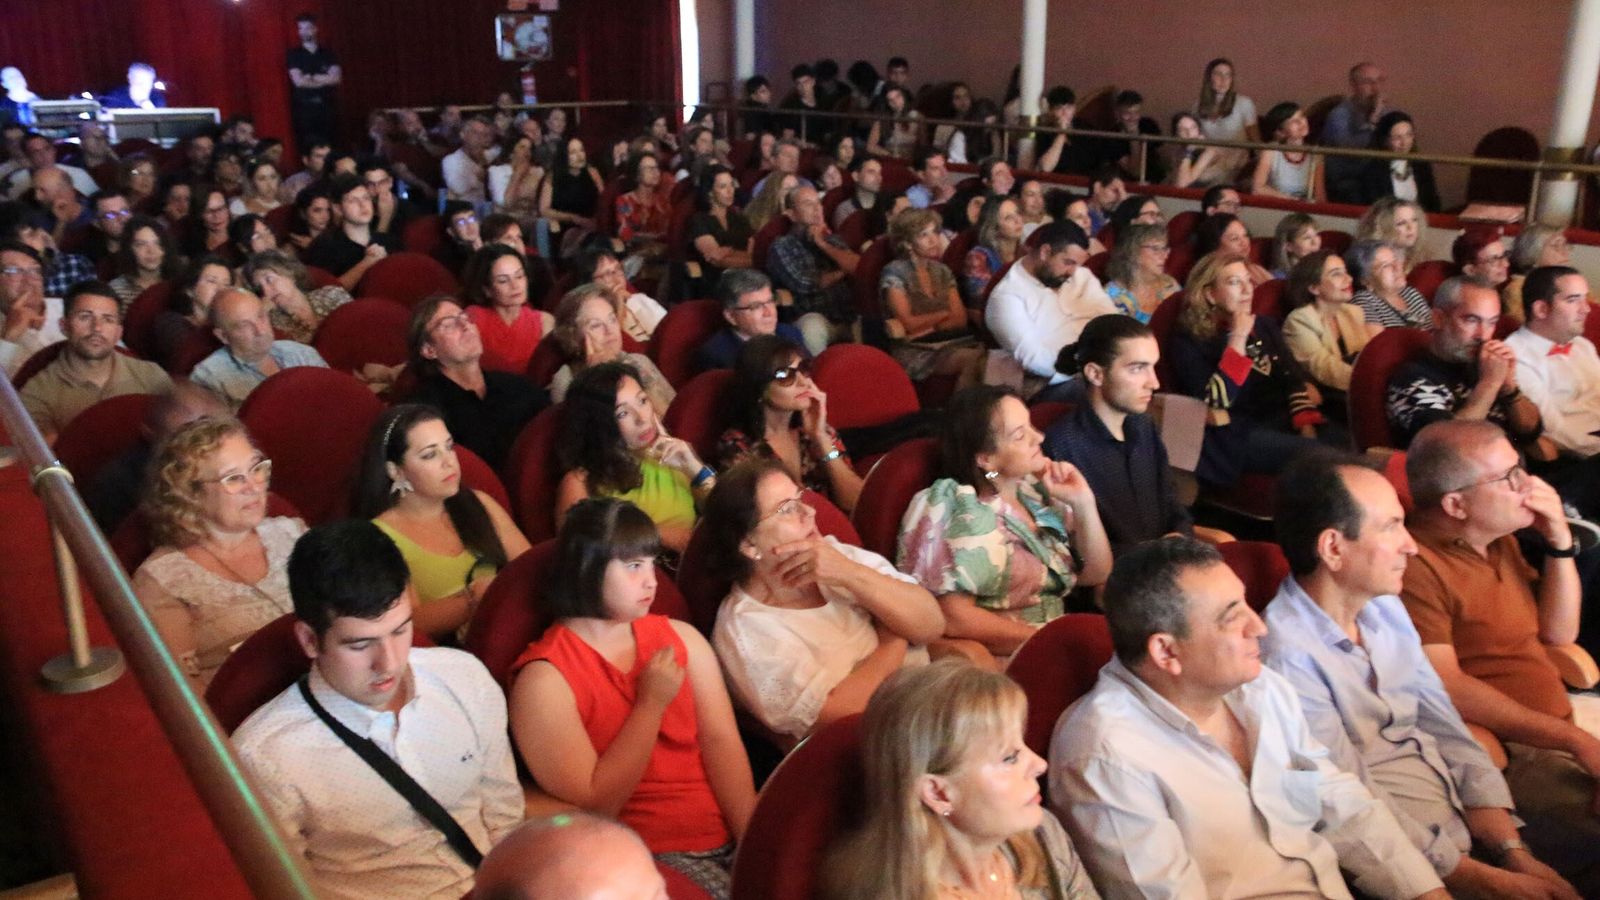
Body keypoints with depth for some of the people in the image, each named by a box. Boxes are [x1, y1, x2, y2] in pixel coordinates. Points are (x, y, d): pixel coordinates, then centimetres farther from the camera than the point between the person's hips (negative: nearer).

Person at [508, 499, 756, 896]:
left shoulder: (680, 637, 7)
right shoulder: (544, 677, -9)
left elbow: (720, 740, -1)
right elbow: (592, 807, -11)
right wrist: (652, 704, -13)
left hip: (731, 836, 5)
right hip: (648, 855, -5)